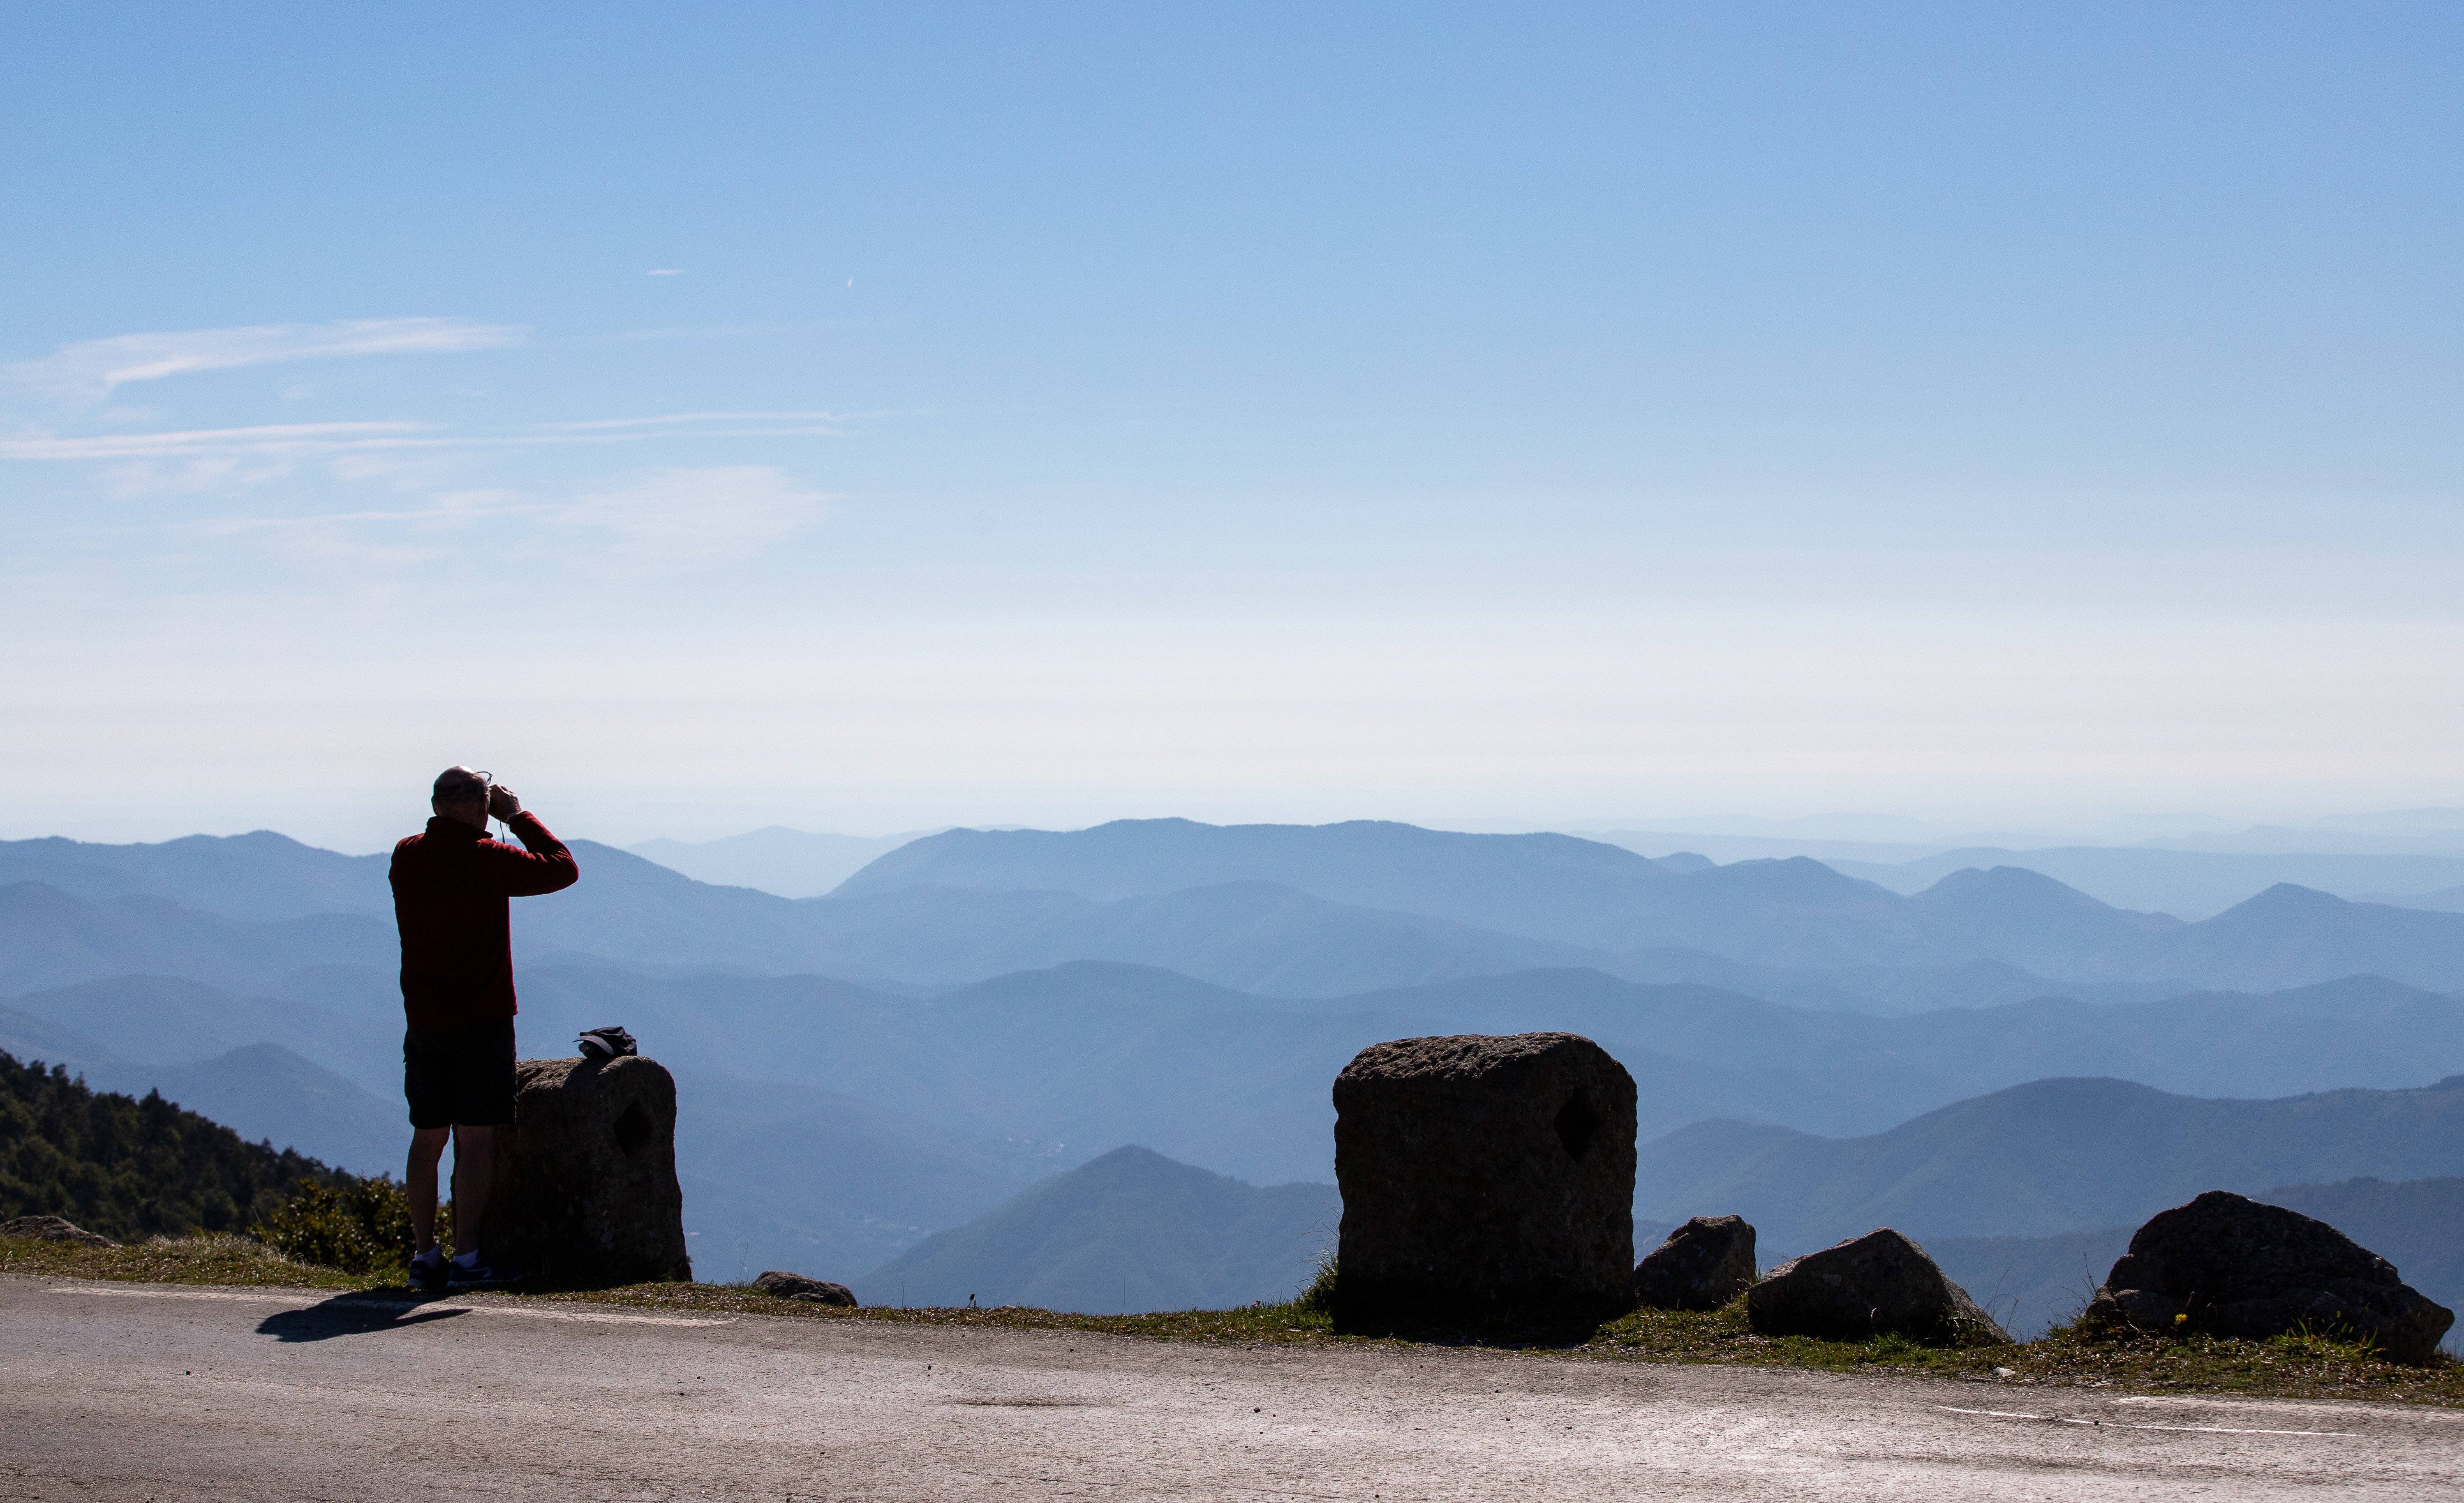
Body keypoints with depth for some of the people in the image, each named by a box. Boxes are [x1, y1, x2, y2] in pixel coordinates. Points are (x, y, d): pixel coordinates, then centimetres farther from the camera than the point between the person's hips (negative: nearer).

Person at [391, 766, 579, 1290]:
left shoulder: (405, 857, 4)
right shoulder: (487, 860, -14)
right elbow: (562, 869, -6)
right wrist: (518, 815, 1)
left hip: (423, 1023, 6)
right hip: (482, 1021, -6)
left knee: (427, 1138, 10)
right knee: (476, 1139, -4)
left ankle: (424, 1256, 12)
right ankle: (467, 1259, -6)